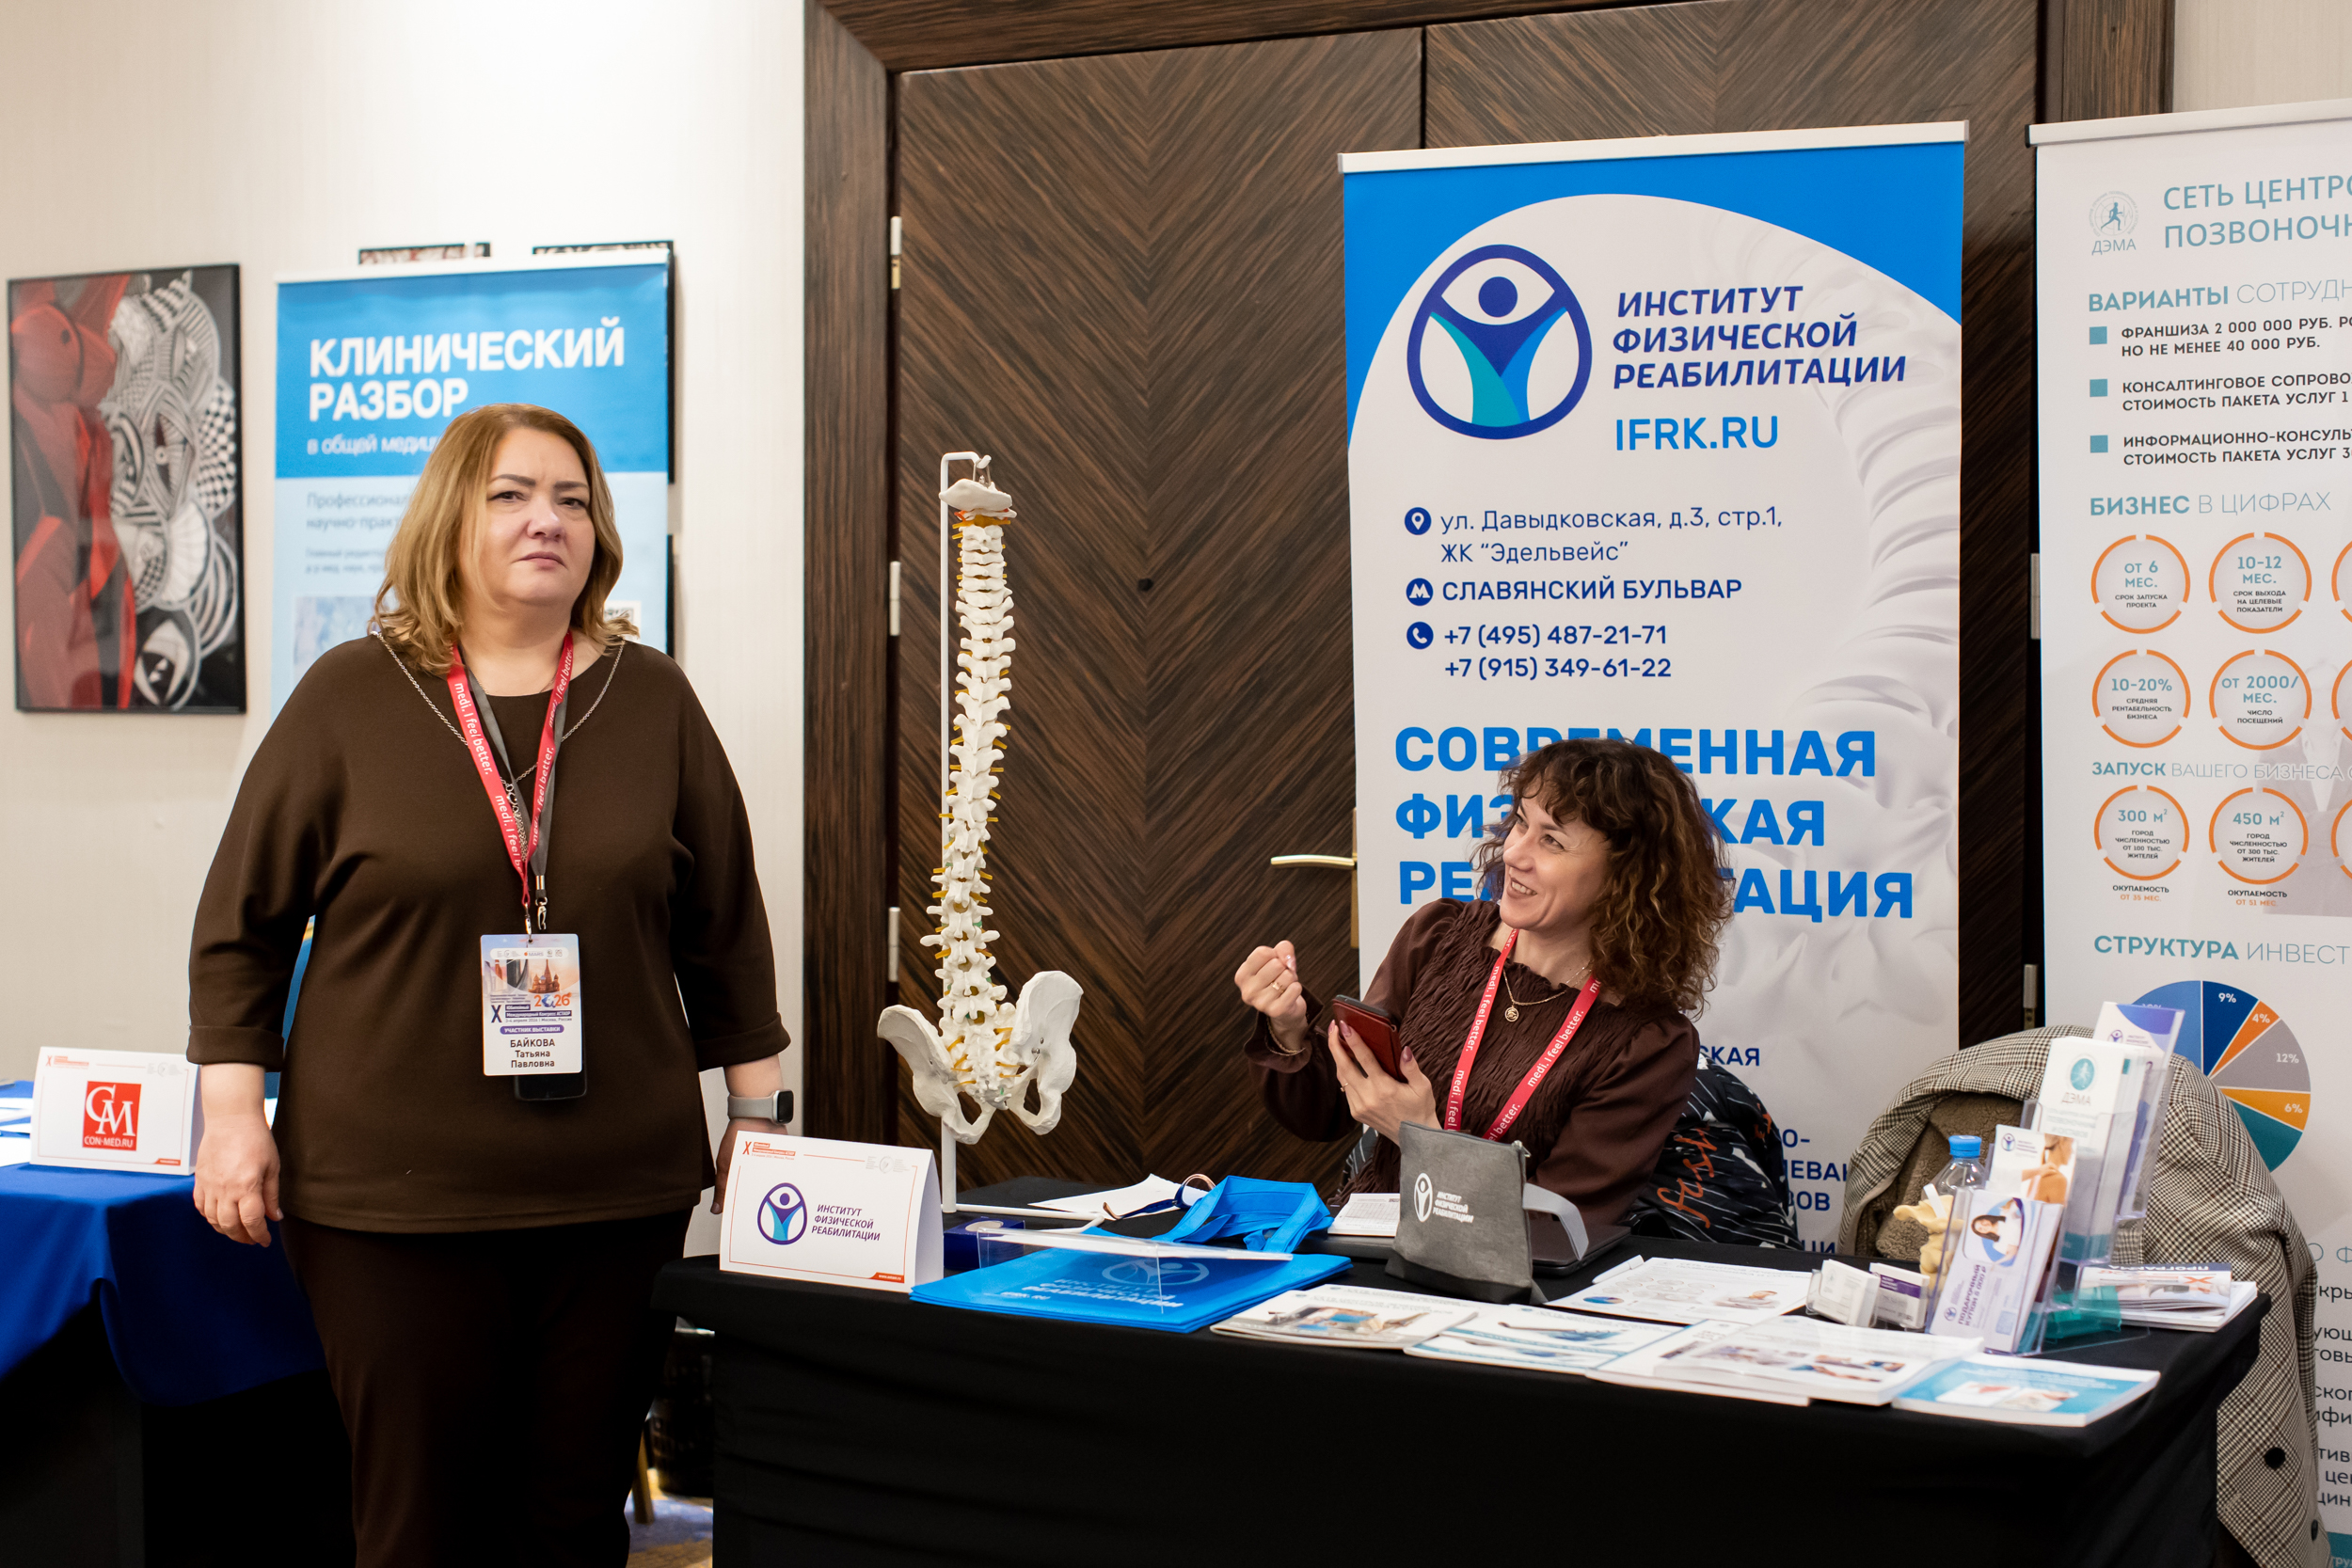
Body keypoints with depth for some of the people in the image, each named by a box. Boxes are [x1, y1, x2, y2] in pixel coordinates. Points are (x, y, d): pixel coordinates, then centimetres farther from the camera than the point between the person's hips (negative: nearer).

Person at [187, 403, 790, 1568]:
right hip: (390, 1193, -2)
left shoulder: (653, 702, 6)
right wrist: (234, 1109, -1)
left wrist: (756, 1114, 10)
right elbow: (240, 921, 5)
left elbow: (726, 924, 11)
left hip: (618, 1191, 2)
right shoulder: (350, 697, 1)